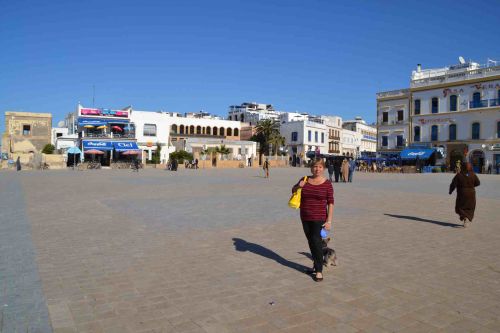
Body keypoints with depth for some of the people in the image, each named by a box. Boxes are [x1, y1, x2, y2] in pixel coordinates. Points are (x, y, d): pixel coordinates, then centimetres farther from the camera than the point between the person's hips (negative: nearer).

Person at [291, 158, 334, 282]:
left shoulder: (327, 184, -7)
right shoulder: (305, 180, 3)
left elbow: (330, 203, -7)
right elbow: (293, 191, 16)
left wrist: (329, 221, -12)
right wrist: (298, 186, -7)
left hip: (319, 218, -4)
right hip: (305, 217, 4)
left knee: (316, 241, -8)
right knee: (311, 242, 13)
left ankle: (319, 270, 3)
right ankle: (316, 265, 30)